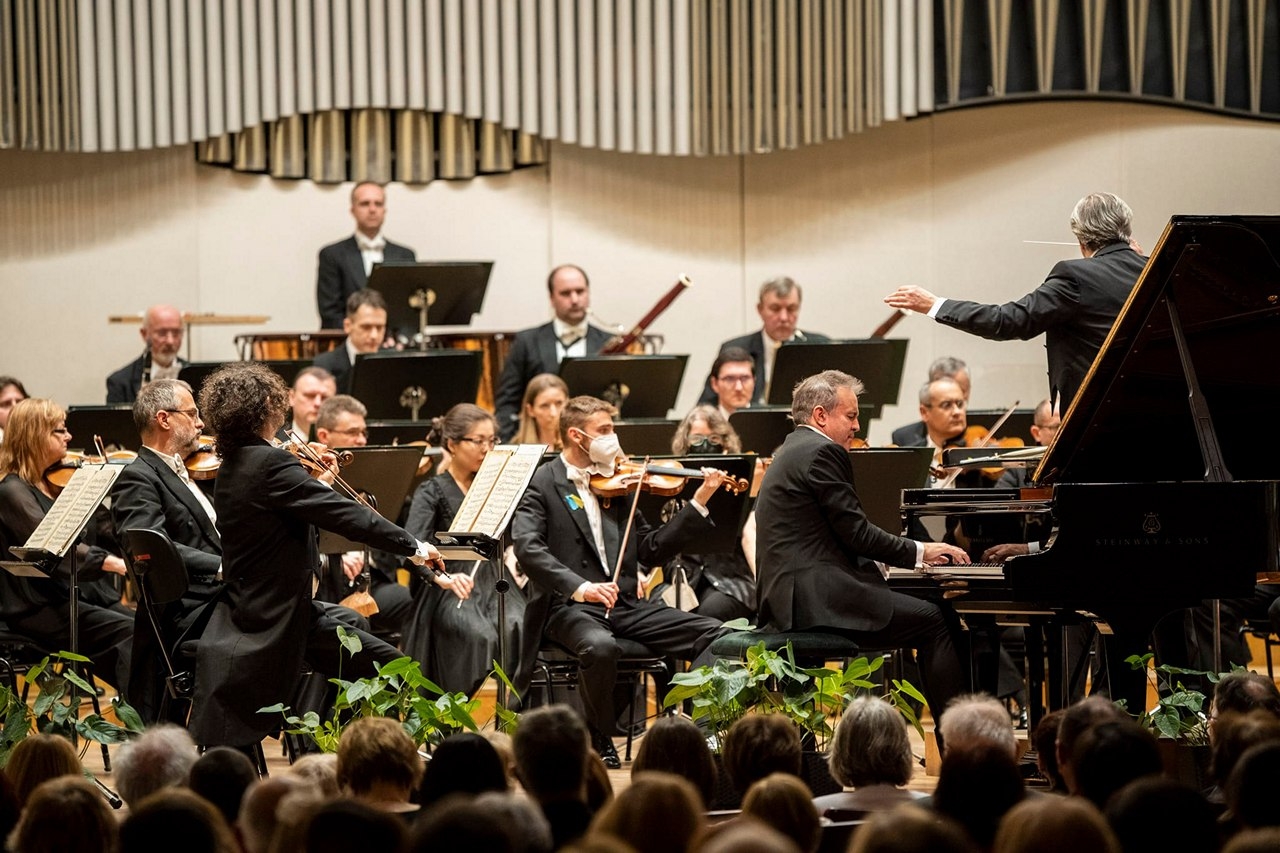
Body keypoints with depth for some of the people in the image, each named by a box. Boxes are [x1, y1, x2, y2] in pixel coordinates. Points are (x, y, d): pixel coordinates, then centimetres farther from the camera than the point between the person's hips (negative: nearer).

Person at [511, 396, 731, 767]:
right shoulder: (541, 483, -1)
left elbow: (651, 550, 15)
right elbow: (528, 548, -16)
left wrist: (699, 502, 7)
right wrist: (580, 587, -29)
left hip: (623, 605, 6)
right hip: (569, 607, -5)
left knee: (714, 635, -13)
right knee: (600, 645, -39)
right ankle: (600, 740, -16)